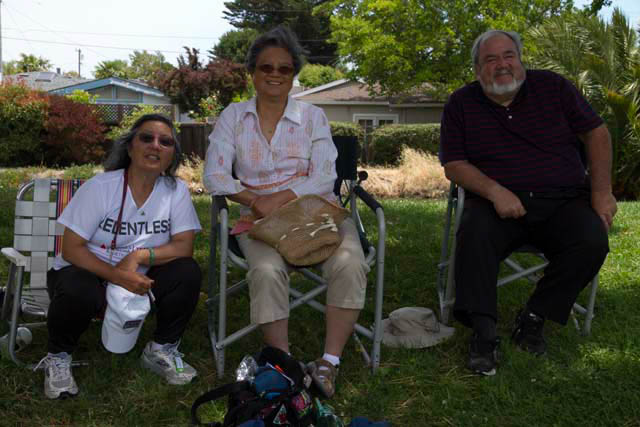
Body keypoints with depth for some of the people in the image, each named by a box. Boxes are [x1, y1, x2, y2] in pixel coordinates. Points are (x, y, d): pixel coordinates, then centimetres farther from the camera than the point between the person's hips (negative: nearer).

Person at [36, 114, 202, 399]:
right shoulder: (100, 187, -16)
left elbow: (184, 246, -11)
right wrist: (117, 275, -31)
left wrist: (140, 256, -30)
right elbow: (71, 249, -16)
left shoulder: (176, 191, -7)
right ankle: (58, 358, -2)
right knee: (79, 293, -36)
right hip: (88, 271, -3)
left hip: (138, 278, 3)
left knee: (187, 273, -22)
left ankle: (161, 349, 3)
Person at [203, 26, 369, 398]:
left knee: (349, 264, -30)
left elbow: (324, 178, -2)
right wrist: (257, 201, -15)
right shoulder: (234, 117, 10)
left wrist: (278, 200, -16)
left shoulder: (313, 117, 8)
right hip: (261, 217, 0)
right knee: (268, 270, -34)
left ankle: (329, 362, -21)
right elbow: (214, 175, 0)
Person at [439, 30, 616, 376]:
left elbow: (596, 133, 12)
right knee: (474, 235, -34)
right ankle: (483, 332, -25)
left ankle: (533, 318, -9)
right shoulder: (461, 104, 6)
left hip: (564, 201, 2)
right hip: (498, 202, -1)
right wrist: (495, 191, -18)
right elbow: (453, 165, 0)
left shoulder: (552, 87, 8)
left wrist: (602, 192, 0)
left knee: (592, 242, -27)